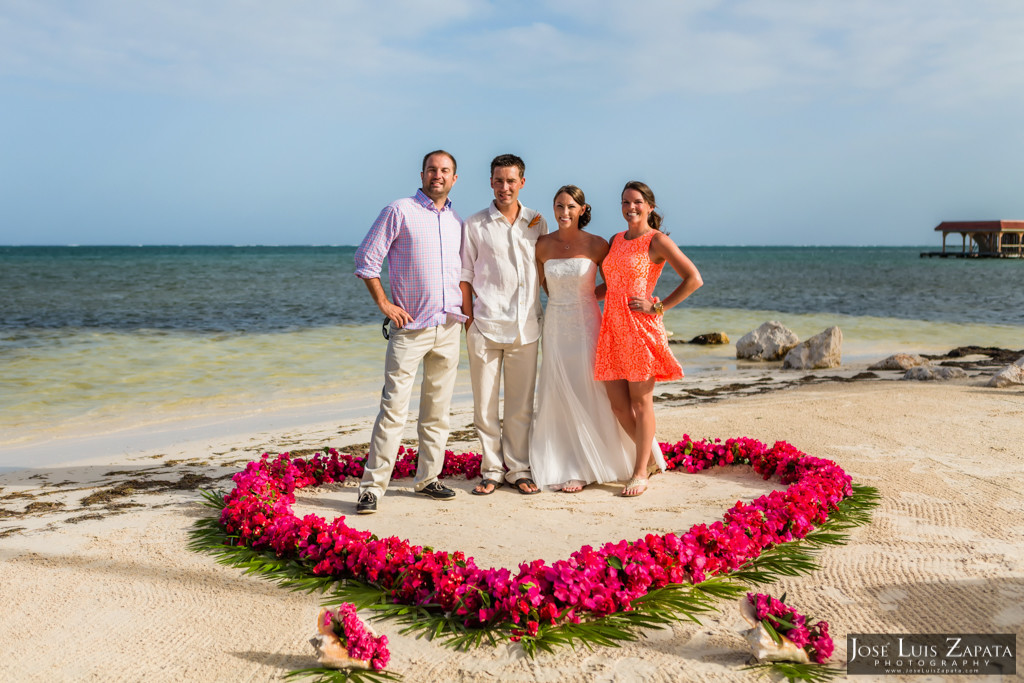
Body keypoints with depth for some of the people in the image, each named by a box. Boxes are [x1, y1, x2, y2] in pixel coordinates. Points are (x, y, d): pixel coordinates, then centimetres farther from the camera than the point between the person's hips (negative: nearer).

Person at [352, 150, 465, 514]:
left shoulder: (457, 222, 14)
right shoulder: (399, 212, -3)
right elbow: (366, 259, -4)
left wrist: (466, 307, 12)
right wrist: (384, 304, -8)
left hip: (448, 327, 5)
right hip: (410, 327, -5)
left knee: (437, 409, 10)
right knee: (394, 407, -9)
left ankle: (428, 477, 21)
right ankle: (372, 487, -4)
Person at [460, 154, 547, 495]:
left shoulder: (538, 223, 9)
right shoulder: (474, 224, 3)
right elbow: (464, 274, 4)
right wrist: (469, 318, -3)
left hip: (526, 327, 2)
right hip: (485, 326, -2)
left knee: (521, 405, 7)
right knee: (485, 404, 2)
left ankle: (519, 469, 18)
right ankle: (492, 470, 15)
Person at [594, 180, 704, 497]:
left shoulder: (657, 241, -5)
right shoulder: (616, 240, 15)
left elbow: (694, 279, -11)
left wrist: (658, 307, -12)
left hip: (641, 329, -6)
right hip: (613, 329, 6)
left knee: (641, 403, 0)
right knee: (618, 404, 6)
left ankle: (640, 473, 11)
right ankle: (651, 456, 27)